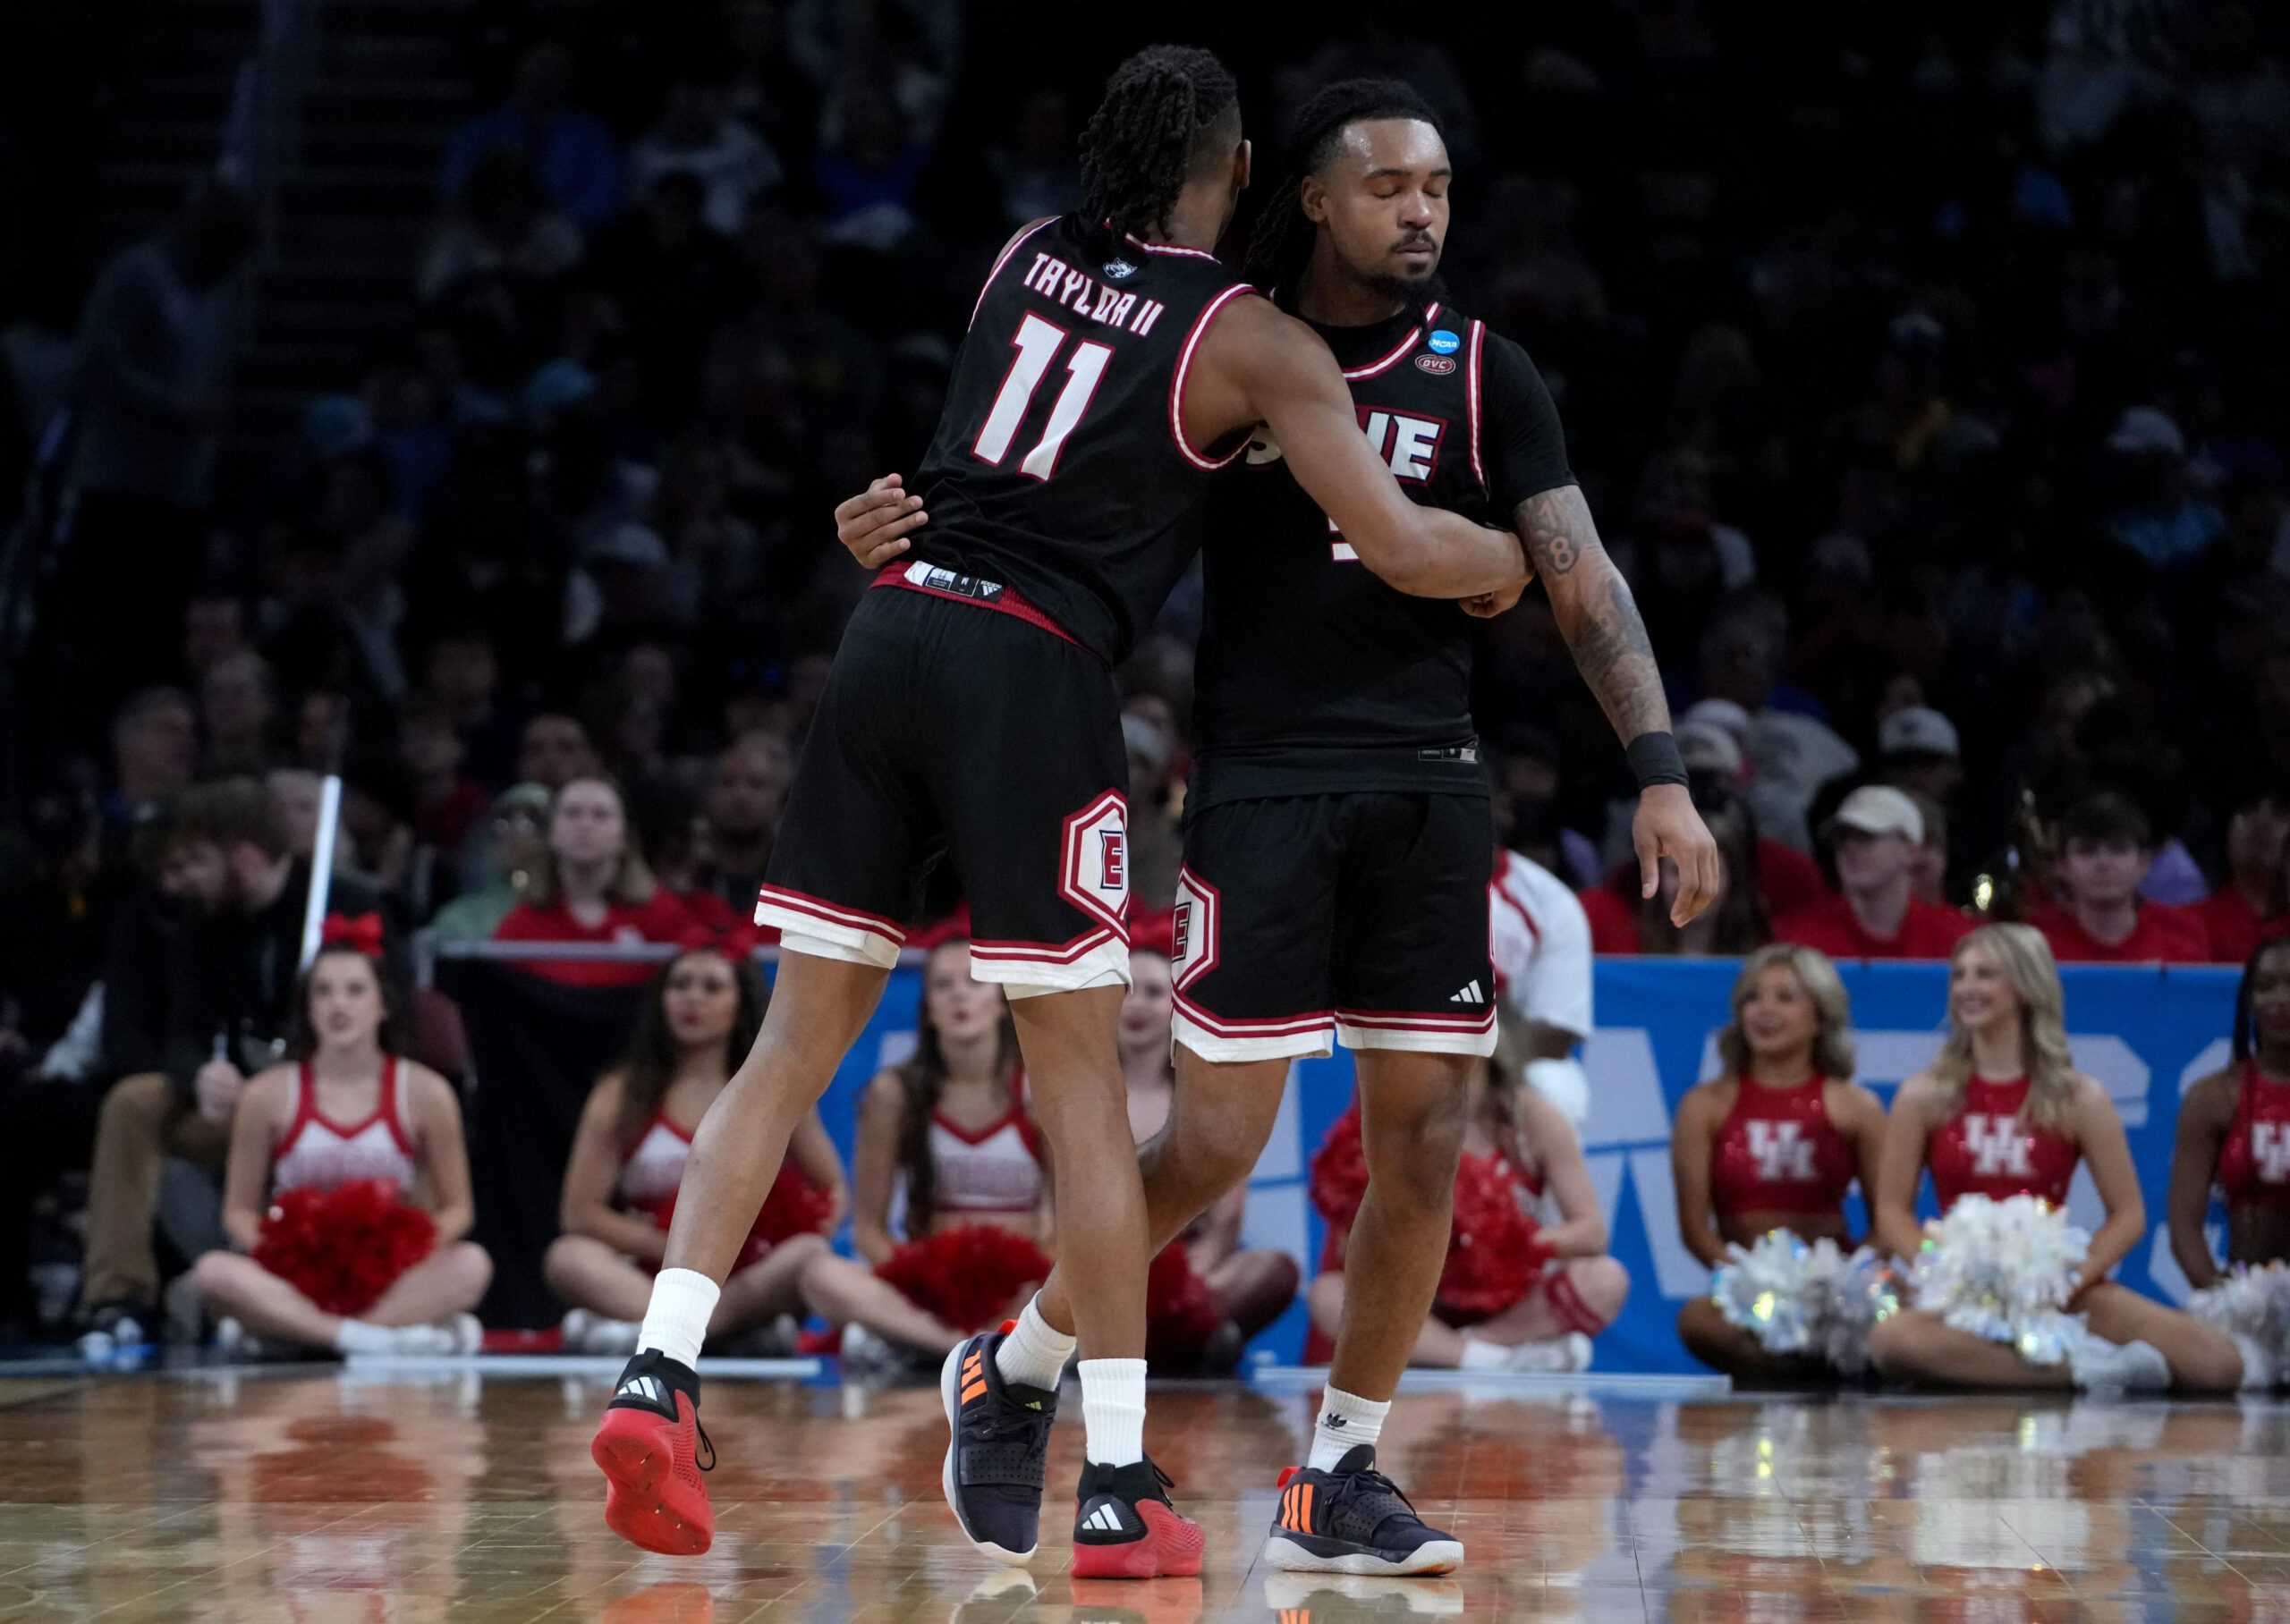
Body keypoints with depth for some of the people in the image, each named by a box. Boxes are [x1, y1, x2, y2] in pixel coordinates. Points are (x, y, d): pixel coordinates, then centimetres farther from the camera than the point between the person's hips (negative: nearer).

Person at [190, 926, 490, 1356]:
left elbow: (456, 1208, 7)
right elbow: (240, 1211, 8)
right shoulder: (268, 1094, 5)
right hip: (296, 1280, 0)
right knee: (214, 1272, -31)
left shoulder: (425, 1092, 5)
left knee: (471, 1264, -31)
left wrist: (418, 1249, -14)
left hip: (389, 1279, 0)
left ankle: (281, 1330, -33)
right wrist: (271, 1250, -14)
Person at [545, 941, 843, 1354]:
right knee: (568, 1257, -29)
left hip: (750, 1279, 0)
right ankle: (751, 1329, -43)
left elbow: (833, 1192, 12)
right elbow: (581, 1211, -2)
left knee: (810, 1256, -30)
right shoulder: (621, 1095, 5)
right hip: (649, 1280, 0)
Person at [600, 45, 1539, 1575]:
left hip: (892, 635, 5)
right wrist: (1517, 558, 18)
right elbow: (1402, 547, -1)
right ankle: (1119, 1490, 3)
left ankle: (658, 1378, -2)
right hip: (1032, 673, -5)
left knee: (799, 1037, 10)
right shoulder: (1252, 341, 1)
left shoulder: (1026, 255, 16)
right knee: (1083, 1078, 1)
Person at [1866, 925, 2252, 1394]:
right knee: (1891, 1341, -40)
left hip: (2055, 1289, 0)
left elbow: (2128, 1215, 4)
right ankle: (2080, 1365, -25)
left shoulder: (2079, 1100, 5)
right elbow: (1892, 1213, 5)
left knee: (2219, 1364, -23)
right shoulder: (1924, 1097, 6)